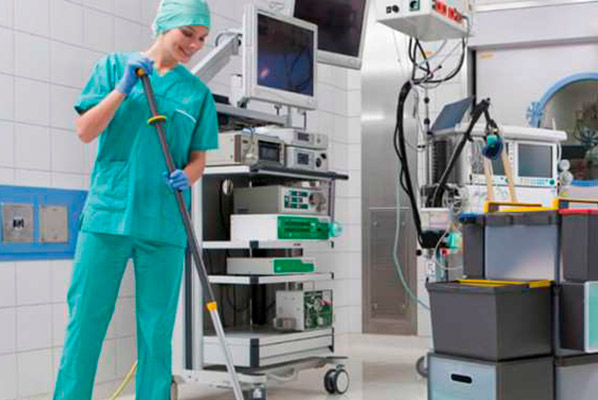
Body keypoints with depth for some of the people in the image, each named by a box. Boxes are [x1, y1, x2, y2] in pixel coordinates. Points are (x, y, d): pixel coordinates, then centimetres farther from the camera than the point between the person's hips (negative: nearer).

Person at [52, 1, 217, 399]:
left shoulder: (198, 92, 10)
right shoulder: (115, 65, 6)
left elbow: (198, 158, 13)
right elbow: (85, 132, 0)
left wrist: (186, 177, -9)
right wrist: (124, 88, -11)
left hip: (165, 224, 2)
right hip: (106, 213, -1)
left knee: (156, 331, 4)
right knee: (85, 320, 0)